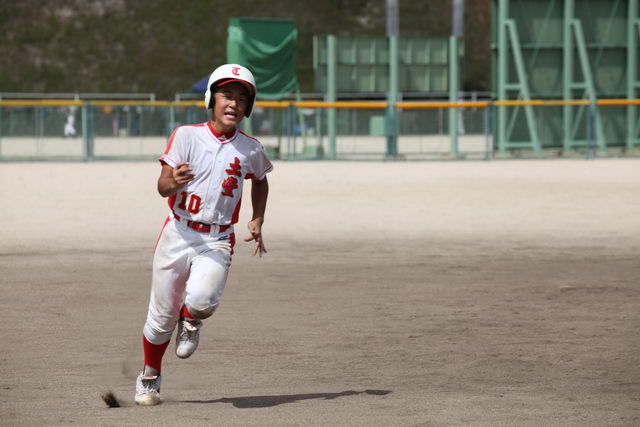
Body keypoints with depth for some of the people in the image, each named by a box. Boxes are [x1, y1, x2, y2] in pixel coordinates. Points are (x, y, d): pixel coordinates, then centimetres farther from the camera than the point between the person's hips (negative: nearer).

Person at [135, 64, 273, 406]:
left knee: (201, 300, -27)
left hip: (217, 242, 0)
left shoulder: (250, 150, 3)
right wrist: (174, 181, -33)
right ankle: (149, 377, 30)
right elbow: (162, 188, -10)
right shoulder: (186, 136, -4)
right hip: (178, 236, 0)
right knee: (162, 316, 4)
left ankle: (191, 321, 11)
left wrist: (257, 221, 14)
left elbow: (260, 181, 25)